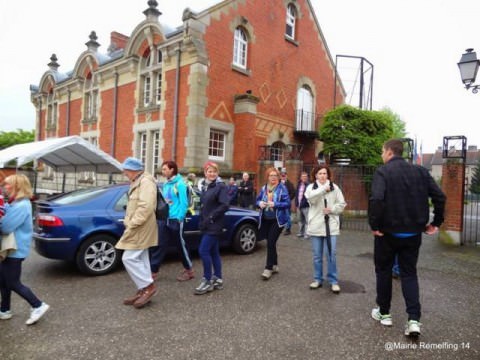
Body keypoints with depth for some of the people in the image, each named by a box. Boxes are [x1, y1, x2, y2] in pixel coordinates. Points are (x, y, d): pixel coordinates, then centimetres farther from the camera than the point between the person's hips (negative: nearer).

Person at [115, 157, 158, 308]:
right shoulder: (137, 182, 18)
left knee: (129, 258, -10)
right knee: (140, 259, 12)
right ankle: (143, 291, 19)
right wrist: (129, 223, 14)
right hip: (138, 229, 10)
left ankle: (148, 287, 0)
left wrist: (132, 223, -21)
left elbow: (146, 207, -26)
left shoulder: (146, 182, -15)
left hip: (141, 229, -10)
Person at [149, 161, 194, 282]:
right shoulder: (166, 184, 11)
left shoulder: (180, 183, -12)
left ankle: (189, 270, 21)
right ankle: (153, 271, 13)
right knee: (159, 245, 6)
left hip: (175, 220, -7)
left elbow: (184, 203, -15)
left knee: (180, 245, 5)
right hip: (164, 219, 7)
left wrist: (179, 218, -17)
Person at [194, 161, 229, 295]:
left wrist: (211, 218, -19)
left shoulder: (221, 186, -10)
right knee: (213, 252, 12)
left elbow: (224, 206, -20)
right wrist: (202, 221, 7)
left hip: (215, 225, -8)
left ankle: (208, 281, 3)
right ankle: (218, 280, 21)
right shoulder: (206, 187, 13)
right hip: (207, 225, 8)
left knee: (203, 251, -9)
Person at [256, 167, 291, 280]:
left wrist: (275, 204, -23)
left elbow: (287, 203, -12)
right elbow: (258, 200, 14)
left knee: (270, 243, -10)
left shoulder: (282, 188, -8)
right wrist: (260, 203, -9)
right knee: (271, 243, 15)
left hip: (278, 220, -5)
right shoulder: (263, 188, 7)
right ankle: (274, 266, 29)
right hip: (265, 220, 6)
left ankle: (268, 268, -2)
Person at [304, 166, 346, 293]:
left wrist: (332, 209, -10)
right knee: (317, 255, 9)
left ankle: (333, 281, 13)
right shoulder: (311, 187, 3)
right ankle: (318, 279, 23)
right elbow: (310, 197, -19)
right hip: (316, 226, 0)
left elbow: (342, 204, 6)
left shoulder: (334, 188, 6)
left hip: (331, 225, 0)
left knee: (331, 254, 0)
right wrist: (323, 188, -21)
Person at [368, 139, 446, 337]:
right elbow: (439, 196, 1)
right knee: (409, 273, 13)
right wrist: (436, 222, 9)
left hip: (388, 232, -4)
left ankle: (384, 313, 25)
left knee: (383, 271, 14)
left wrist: (374, 225, -17)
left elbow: (376, 199, -26)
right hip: (413, 233, 4)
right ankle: (414, 319, 2)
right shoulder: (420, 171, 5)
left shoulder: (383, 171, -11)